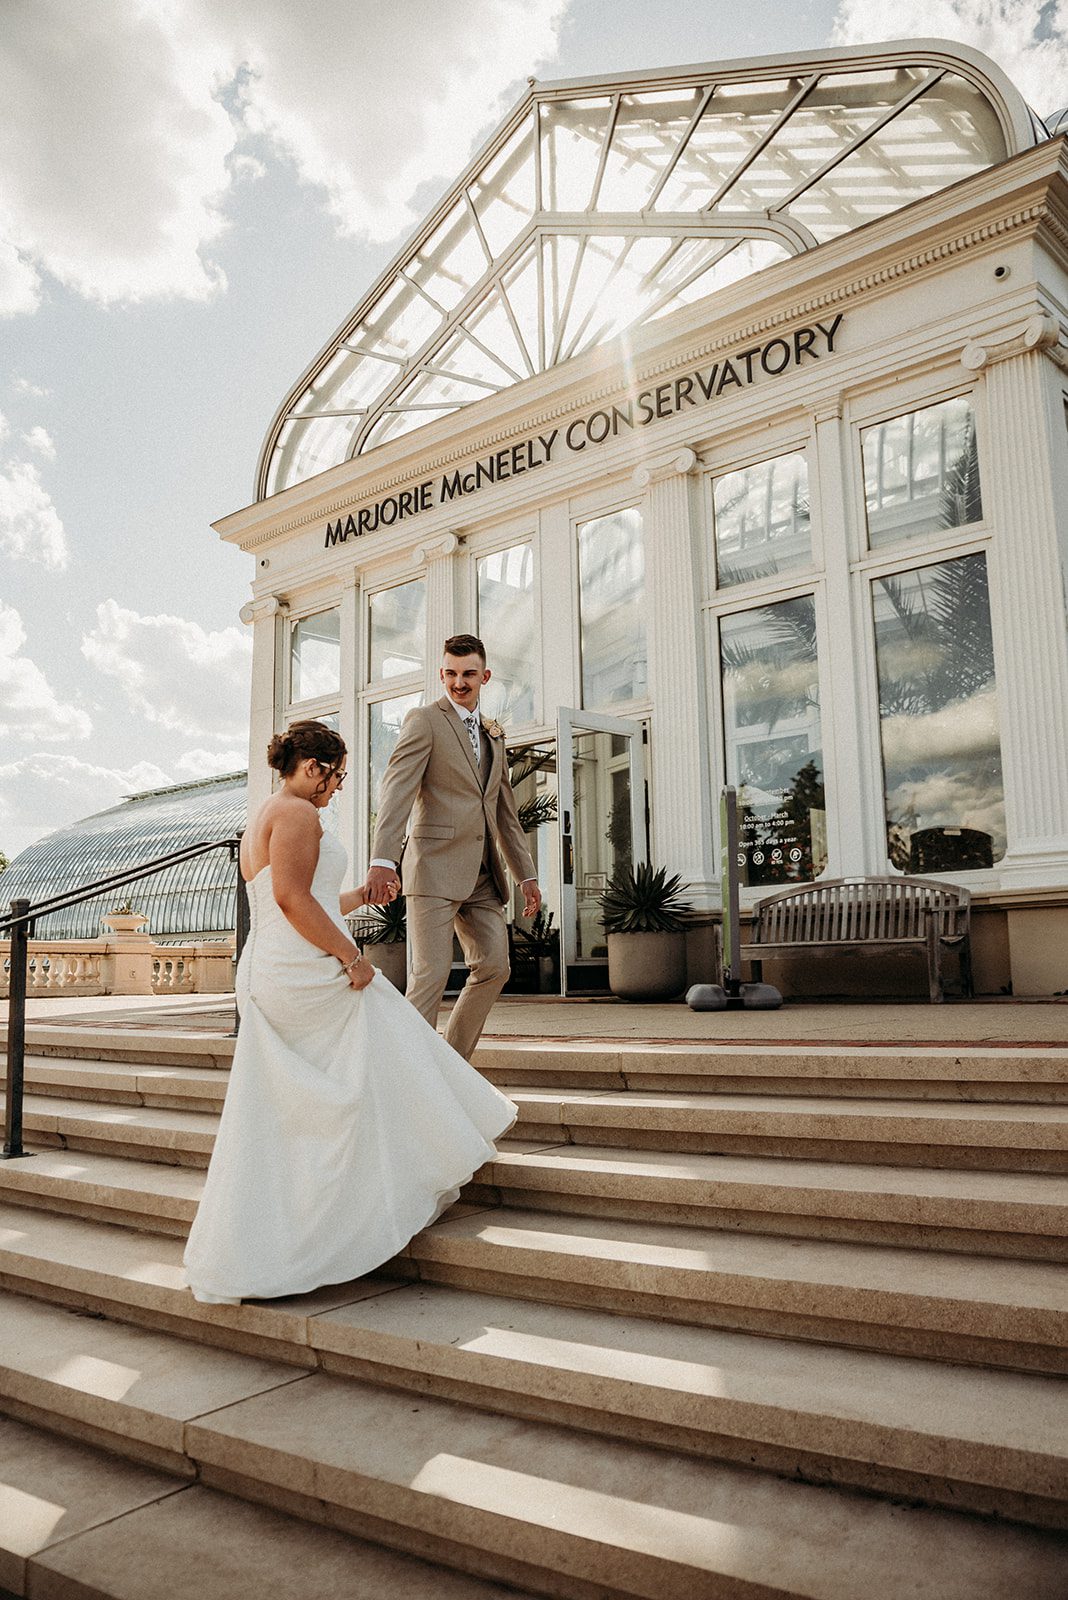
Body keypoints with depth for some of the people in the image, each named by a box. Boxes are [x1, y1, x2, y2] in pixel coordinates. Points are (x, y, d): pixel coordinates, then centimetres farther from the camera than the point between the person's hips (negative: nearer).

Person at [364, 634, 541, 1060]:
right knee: (430, 975, -10)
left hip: (482, 875, 7)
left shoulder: (493, 736, 21)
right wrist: (382, 860, -29)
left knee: (494, 968, 5)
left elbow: (505, 812, 24)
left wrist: (526, 874, 19)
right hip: (435, 868, -7)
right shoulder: (423, 720, -2)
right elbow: (396, 790, -15)